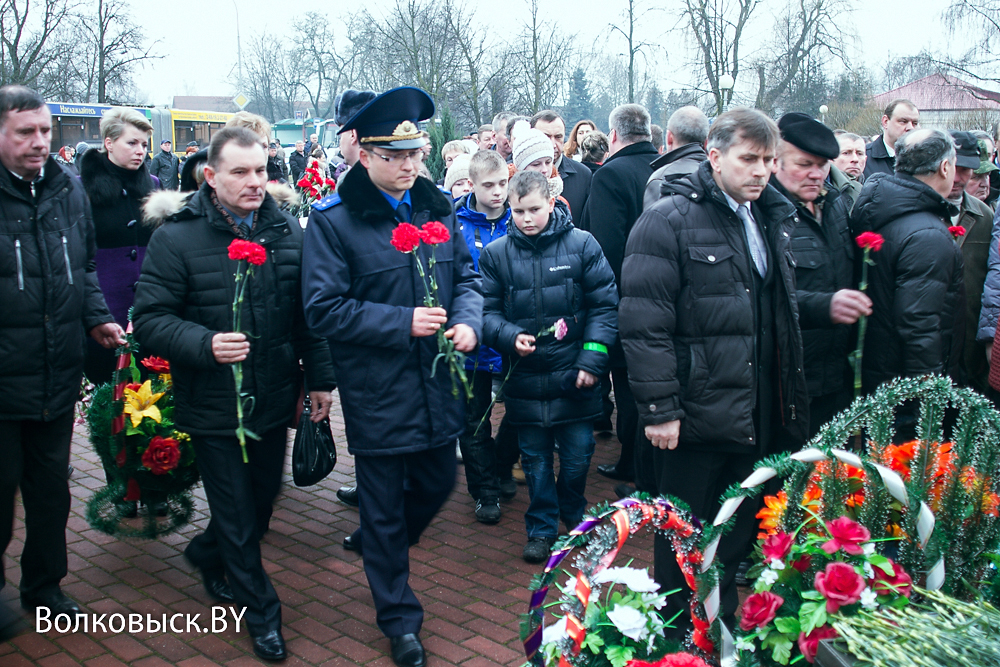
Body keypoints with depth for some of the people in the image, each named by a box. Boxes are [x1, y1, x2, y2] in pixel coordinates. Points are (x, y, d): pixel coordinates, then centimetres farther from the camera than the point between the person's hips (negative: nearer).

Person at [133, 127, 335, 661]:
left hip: (274, 398, 5)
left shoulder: (286, 231, 2)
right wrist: (205, 345, -29)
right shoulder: (177, 237, -12)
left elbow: (307, 313, 9)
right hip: (214, 405, -5)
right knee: (237, 517, 7)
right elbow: (150, 319, -13)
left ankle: (208, 556, 51)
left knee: (262, 500, 21)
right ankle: (261, 612, 28)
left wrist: (319, 378, 9)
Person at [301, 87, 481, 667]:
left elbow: (467, 276, 12)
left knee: (438, 483, 21)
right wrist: (402, 323, -21)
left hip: (436, 385, 5)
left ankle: (375, 543, 52)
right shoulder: (333, 220, -11)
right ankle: (400, 617, 30)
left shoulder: (438, 207, 6)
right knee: (384, 505, 10)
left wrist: (468, 321, -9)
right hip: (376, 393, -5)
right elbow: (324, 309, -14)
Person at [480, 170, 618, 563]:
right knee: (535, 459, 13)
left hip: (574, 378, -1)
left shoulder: (581, 244, -4)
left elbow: (605, 305, -3)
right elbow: (488, 311, 2)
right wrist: (510, 337, -18)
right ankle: (541, 528, 30)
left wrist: (592, 359, -10)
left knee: (577, 456, 10)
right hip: (525, 378, 1)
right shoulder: (495, 254, 0)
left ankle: (573, 515, 38)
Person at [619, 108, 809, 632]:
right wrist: (659, 407, -20)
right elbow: (644, 322, -18)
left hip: (759, 415, 7)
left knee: (741, 536, 18)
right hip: (696, 412, -7)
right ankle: (676, 638, 27)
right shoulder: (669, 220, -12)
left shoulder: (772, 220, 13)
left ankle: (727, 629, 37)